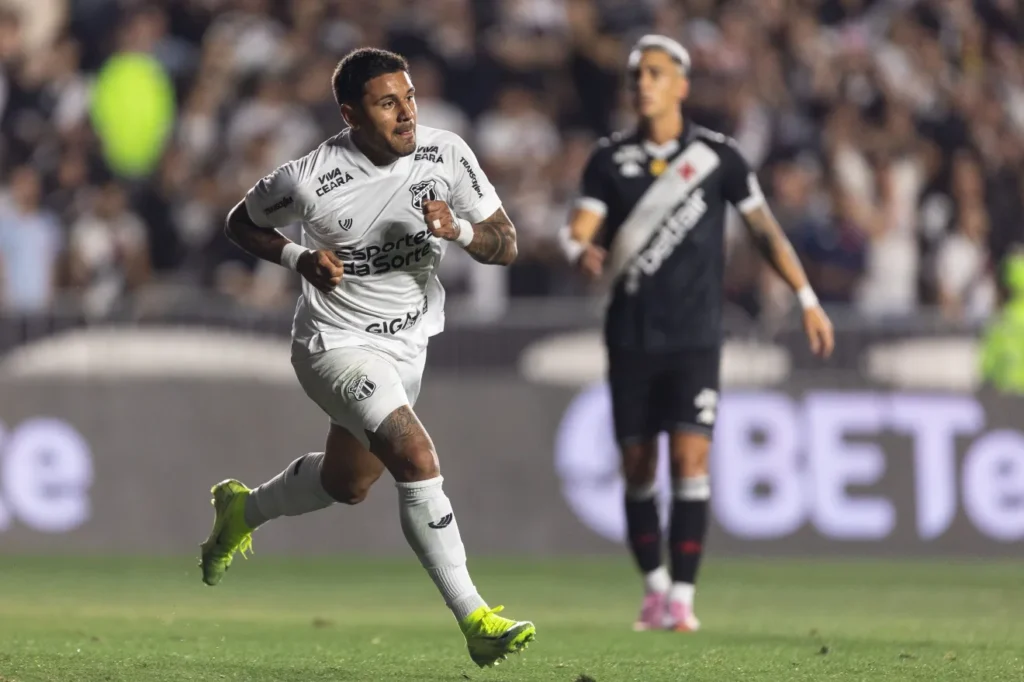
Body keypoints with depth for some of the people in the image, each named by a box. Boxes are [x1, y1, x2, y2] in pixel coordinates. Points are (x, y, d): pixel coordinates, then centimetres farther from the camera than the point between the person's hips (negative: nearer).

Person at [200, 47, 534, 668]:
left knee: (348, 484, 25)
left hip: (408, 345, 6)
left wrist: (459, 230, -28)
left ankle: (244, 509, 54)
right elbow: (242, 223, -1)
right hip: (337, 344, -6)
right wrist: (300, 258, -19)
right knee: (418, 461, -26)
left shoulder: (447, 154, -12)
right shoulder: (310, 179, -20)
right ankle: (475, 621, -23)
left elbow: (506, 245, -7)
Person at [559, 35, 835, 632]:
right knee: (637, 467, 6)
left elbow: (764, 227, 7)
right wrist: (583, 253, -30)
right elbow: (580, 230, -6)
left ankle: (682, 597, -10)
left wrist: (808, 299, 5)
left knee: (691, 459, -13)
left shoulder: (717, 156, -1)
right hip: (631, 334, 2)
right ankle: (653, 584, 24)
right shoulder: (611, 159, 3)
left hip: (695, 336, -2)